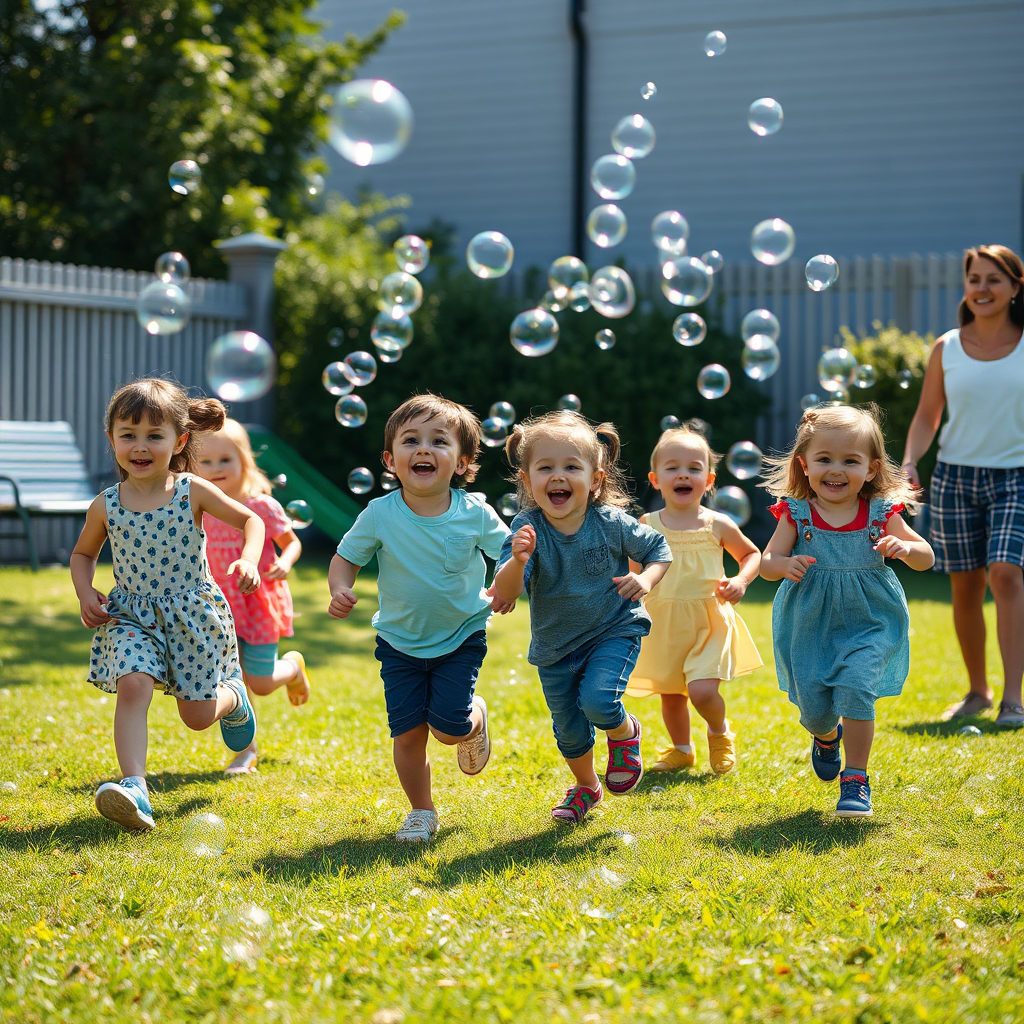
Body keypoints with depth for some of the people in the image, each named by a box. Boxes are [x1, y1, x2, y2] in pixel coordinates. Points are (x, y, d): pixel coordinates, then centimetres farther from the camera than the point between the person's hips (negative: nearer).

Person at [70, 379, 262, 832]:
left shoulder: (193, 492, -9)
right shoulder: (106, 506, -5)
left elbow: (250, 520, 3)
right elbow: (83, 553, 14)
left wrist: (249, 559, -16)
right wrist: (85, 593, -4)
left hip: (191, 612, -1)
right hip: (131, 615, 1)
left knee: (197, 715, 5)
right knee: (132, 684, -27)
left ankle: (233, 697, 42)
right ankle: (134, 788, -31)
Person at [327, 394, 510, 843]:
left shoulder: (475, 513, -13)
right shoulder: (379, 515, -14)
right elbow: (345, 558, -2)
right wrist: (340, 590, -23)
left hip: (460, 638, -1)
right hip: (400, 642, 1)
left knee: (449, 729, -11)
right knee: (408, 733, -3)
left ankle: (476, 718, 27)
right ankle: (421, 811, 21)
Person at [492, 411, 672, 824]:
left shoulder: (611, 524, -18)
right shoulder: (527, 530, -19)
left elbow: (658, 549, 1)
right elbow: (503, 595, -27)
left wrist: (646, 578, -20)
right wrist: (518, 561, -47)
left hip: (613, 632, -2)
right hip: (555, 646, 2)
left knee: (597, 700, -25)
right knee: (569, 731, 11)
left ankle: (625, 732, 12)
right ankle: (586, 787, 43)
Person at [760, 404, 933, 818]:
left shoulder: (881, 513, -6)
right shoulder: (796, 514, -6)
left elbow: (926, 557, 0)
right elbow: (767, 561, -3)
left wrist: (905, 548, -23)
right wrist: (784, 565, -26)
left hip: (869, 625, -1)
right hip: (811, 626, 1)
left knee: (856, 687, -22)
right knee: (813, 707, 2)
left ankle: (855, 779, -6)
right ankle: (827, 736, 42)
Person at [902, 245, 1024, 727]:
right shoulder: (947, 349, 5)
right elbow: (927, 417, 10)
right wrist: (909, 462, -6)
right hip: (957, 475, 3)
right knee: (965, 587, 6)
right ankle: (977, 691, 24)